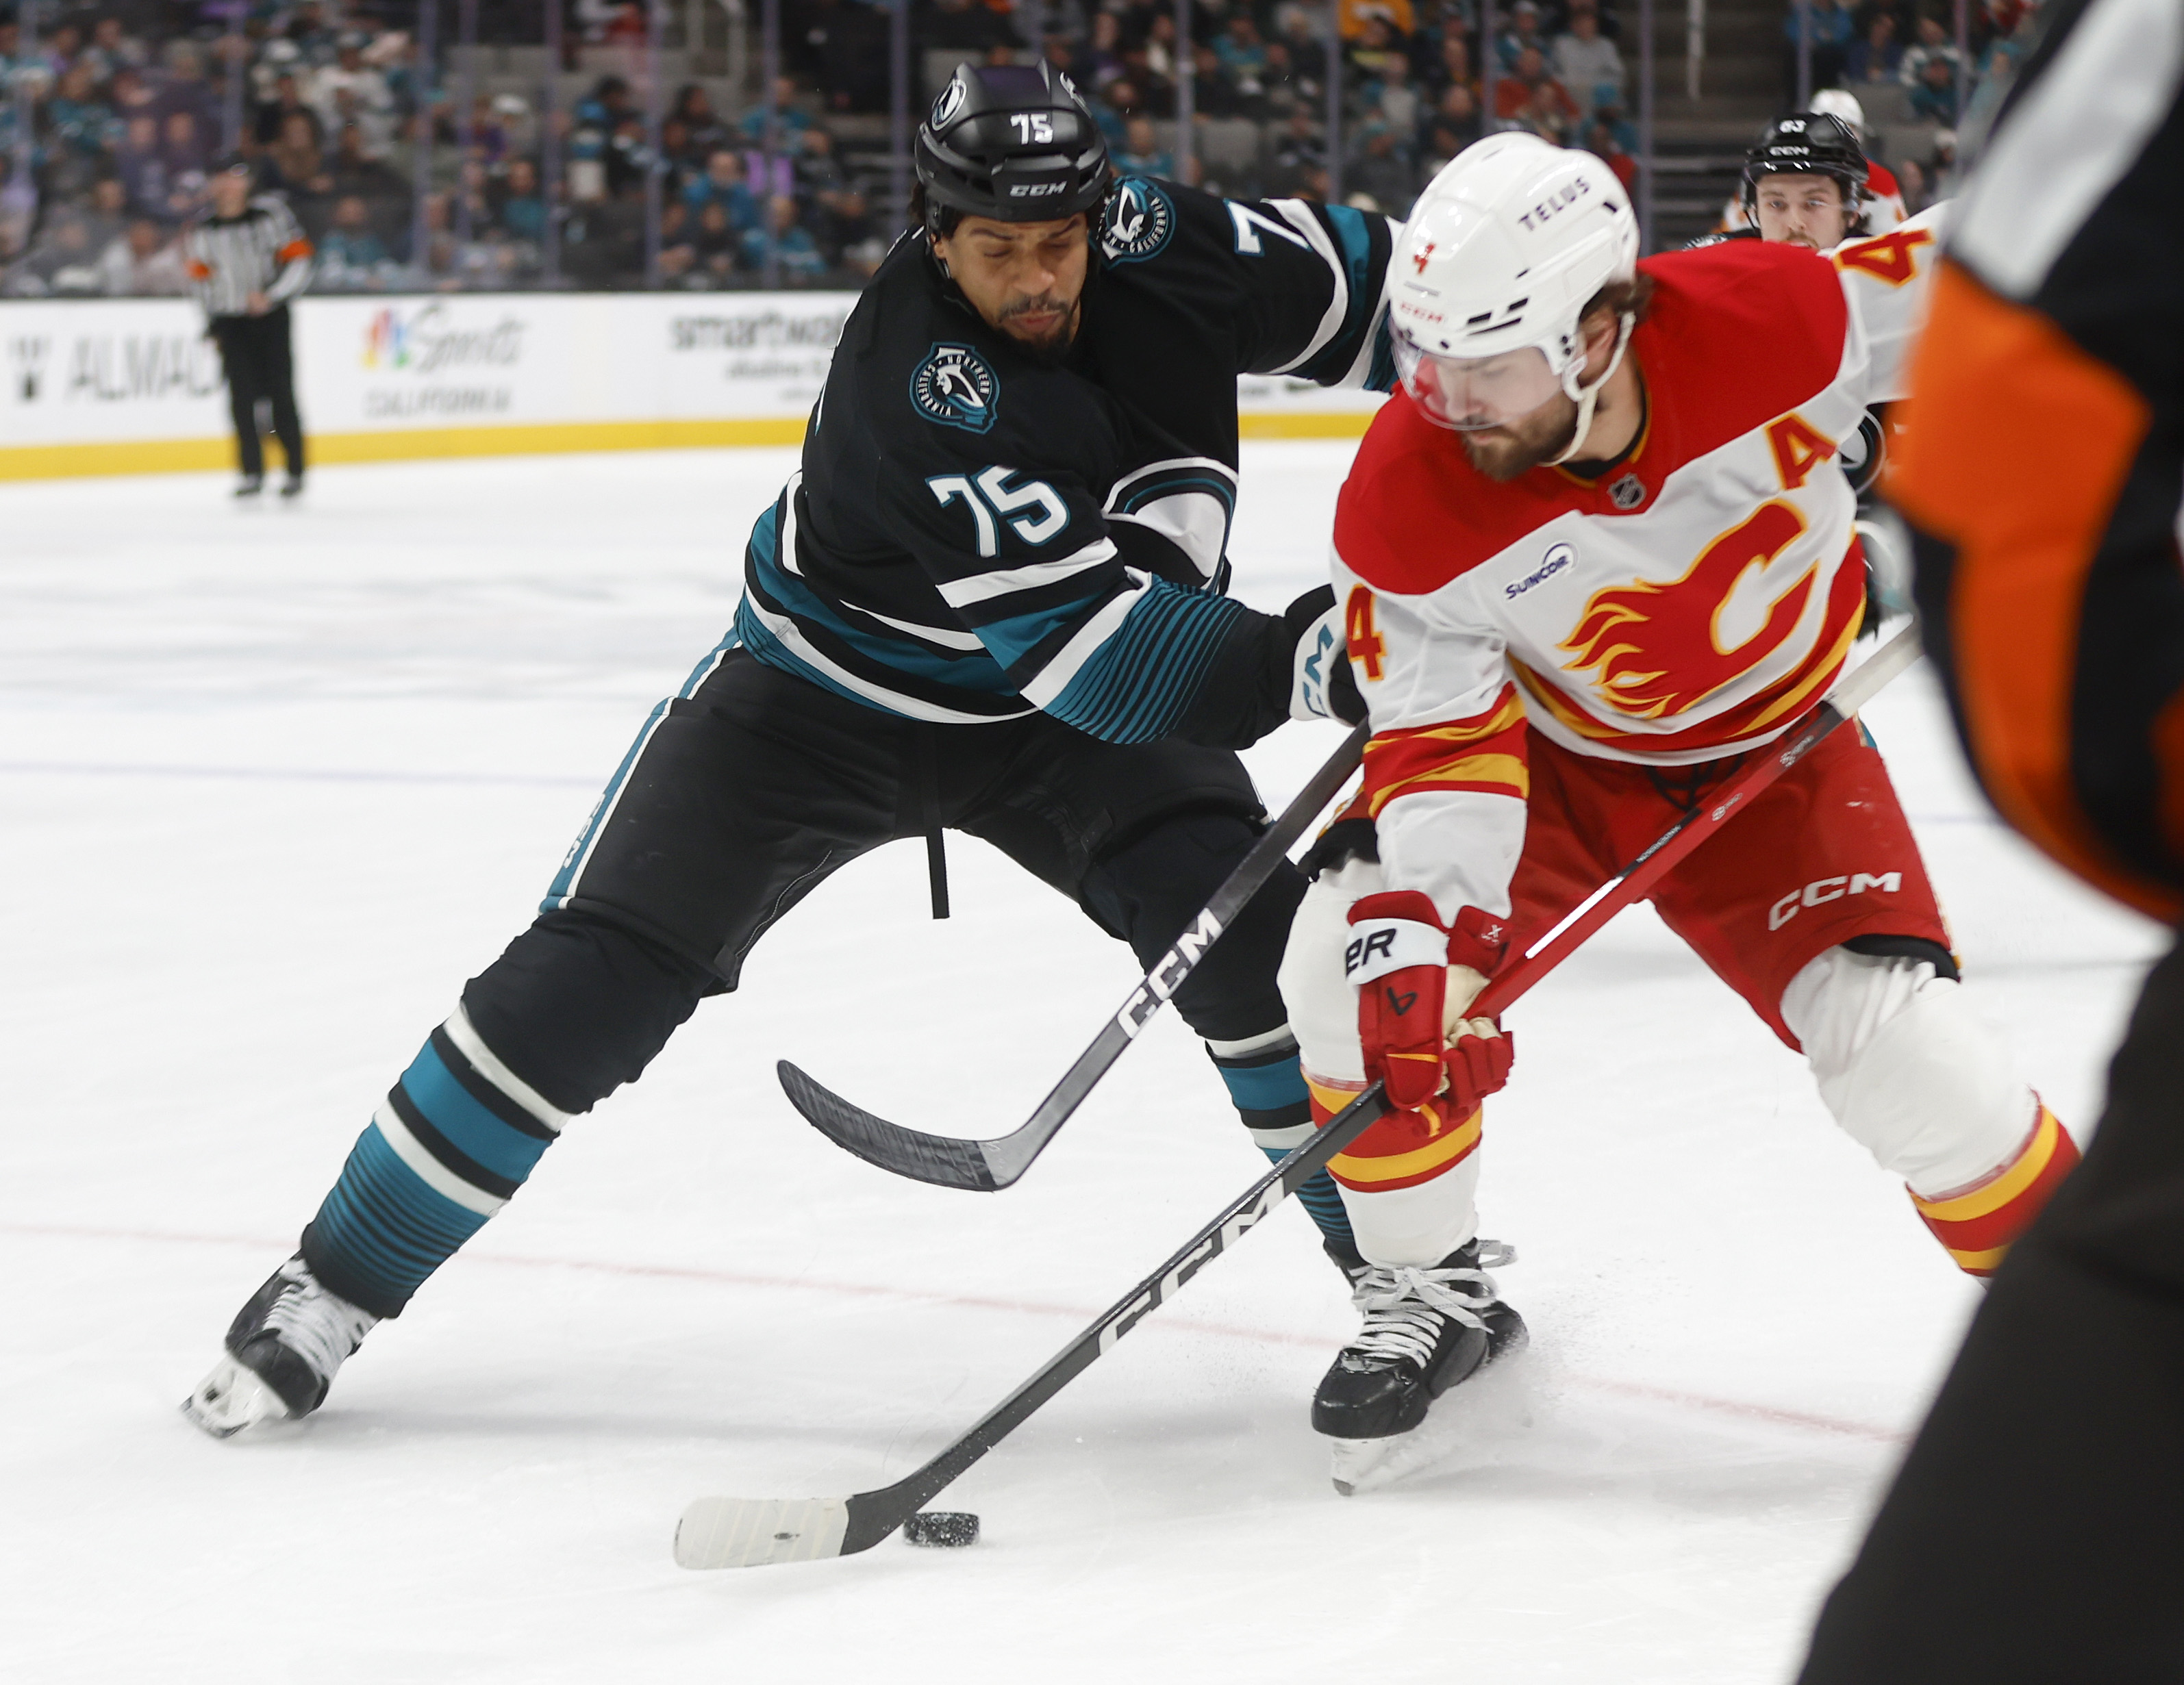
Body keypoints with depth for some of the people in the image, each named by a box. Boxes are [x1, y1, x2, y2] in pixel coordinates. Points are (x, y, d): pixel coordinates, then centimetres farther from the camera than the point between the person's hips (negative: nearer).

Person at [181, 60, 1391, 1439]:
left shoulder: (1147, 249, -18)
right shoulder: (912, 380, -35)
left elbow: (1348, 281, -1)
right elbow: (1078, 635, -41)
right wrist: (1298, 664, -51)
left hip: (1045, 712, 4)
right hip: (826, 689, -4)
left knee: (1237, 910, -20)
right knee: (598, 972, -11)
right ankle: (337, 1284, 3)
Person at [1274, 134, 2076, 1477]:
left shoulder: (1777, 322, -32)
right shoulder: (1406, 500, -28)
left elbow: (1956, 297, -13)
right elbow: (1442, 737, -21)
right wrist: (1431, 935, -32)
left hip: (1774, 751, -1)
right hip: (1546, 743, 1)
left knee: (1898, 1044, -17)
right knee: (1364, 957, -20)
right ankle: (1434, 1287, 3)